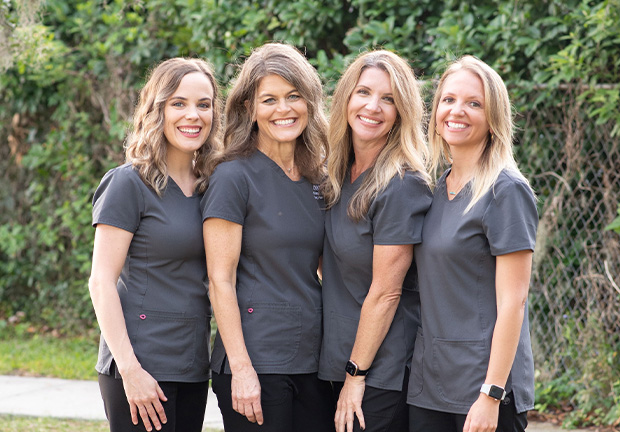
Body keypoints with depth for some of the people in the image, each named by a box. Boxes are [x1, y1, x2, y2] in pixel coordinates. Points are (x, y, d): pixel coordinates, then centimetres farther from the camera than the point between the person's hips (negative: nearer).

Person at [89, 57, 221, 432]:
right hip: (142, 365, -6)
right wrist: (129, 369, -17)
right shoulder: (129, 184, -7)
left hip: (193, 364, 6)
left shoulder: (209, 186, 12)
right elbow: (102, 281, -11)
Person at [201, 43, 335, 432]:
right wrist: (241, 368, -15)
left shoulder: (316, 179, 12)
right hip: (256, 363, -6)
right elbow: (220, 280, -9)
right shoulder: (234, 177, -6)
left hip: (313, 362, 6)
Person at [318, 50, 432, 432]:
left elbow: (385, 292, -16)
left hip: (383, 371, -7)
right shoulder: (341, 176, 8)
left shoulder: (401, 185, -16)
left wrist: (357, 374, -13)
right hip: (339, 362, 7)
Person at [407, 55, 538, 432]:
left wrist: (491, 395, -18)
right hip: (428, 383, 6)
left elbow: (512, 301, -14)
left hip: (484, 383, -6)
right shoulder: (439, 189, 12)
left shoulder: (506, 190, -9)